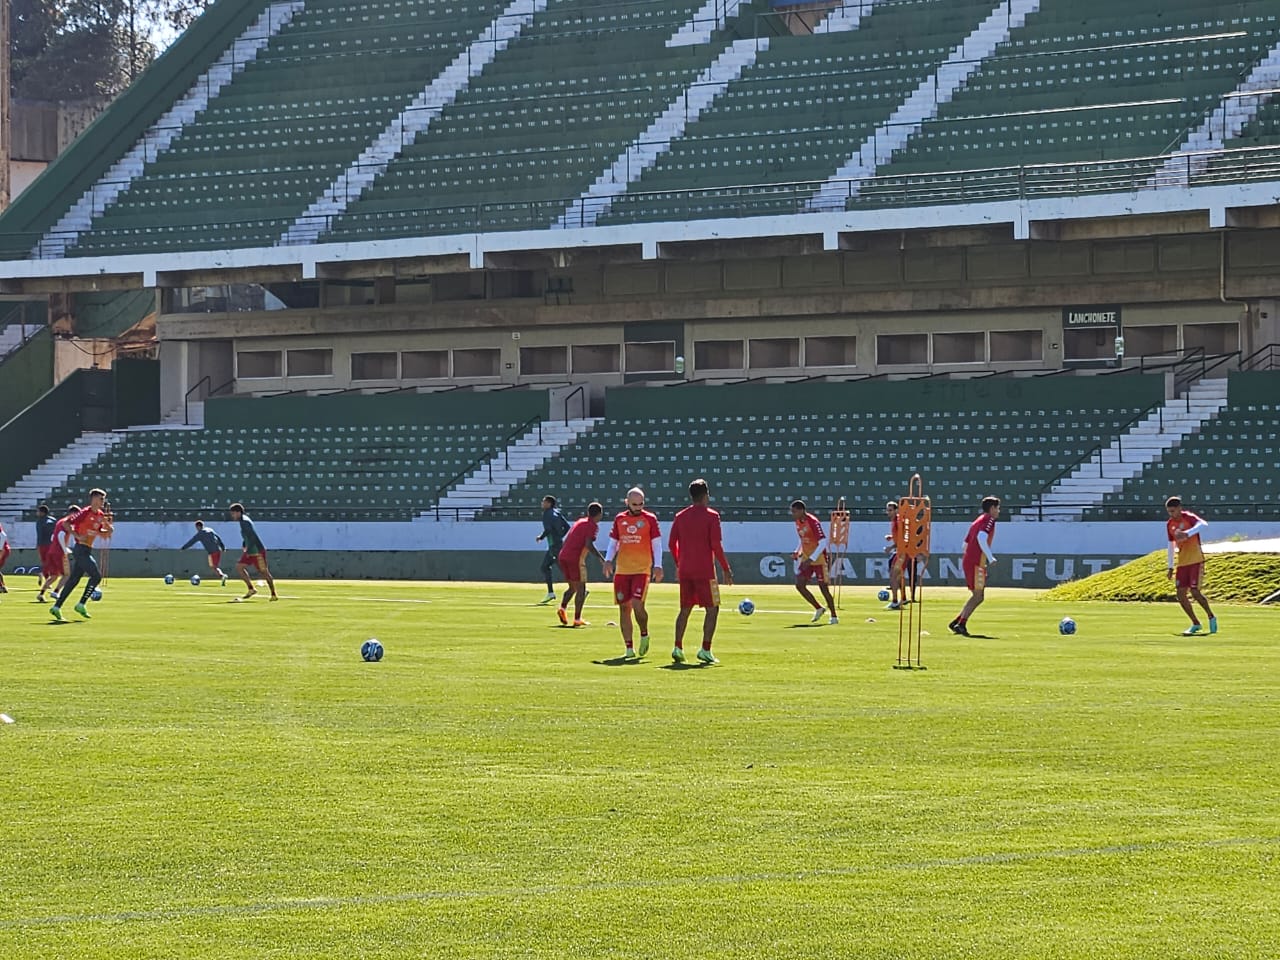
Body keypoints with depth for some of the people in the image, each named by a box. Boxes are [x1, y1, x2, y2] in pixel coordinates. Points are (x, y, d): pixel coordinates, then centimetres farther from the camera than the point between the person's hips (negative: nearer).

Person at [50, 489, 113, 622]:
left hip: (87, 550, 8)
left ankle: (56, 607, 12)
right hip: (81, 549, -8)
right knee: (96, 576, -13)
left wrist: (108, 524, -1)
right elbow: (67, 523, -14)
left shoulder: (100, 515, 12)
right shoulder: (85, 512, -11)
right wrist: (77, 536, -21)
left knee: (74, 579, 9)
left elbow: (105, 534, 19)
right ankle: (81, 605, -6)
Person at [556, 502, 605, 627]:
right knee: (581, 589, 2)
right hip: (576, 559, -7)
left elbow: (566, 540, 22)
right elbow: (589, 545, -19)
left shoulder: (579, 521, 19)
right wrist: (601, 558, -19)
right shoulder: (593, 526, -5)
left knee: (573, 587, 19)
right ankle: (577, 619, -1)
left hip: (563, 556, 7)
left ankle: (563, 608, -2)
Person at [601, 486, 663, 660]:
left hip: (642, 569, -4)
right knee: (624, 608, 3)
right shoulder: (619, 519, 11)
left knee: (637, 605, -17)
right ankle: (629, 648, 9)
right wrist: (608, 560, 0)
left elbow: (656, 544, 3)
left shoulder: (649, 519, 2)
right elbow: (613, 542, 16)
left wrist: (658, 566, -7)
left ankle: (644, 635, 11)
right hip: (621, 570, 4)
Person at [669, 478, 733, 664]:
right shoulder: (711, 516, -7)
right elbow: (716, 545, -12)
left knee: (685, 609, 14)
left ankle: (677, 647, 3)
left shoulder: (680, 516, 7)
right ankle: (705, 650, -7)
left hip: (684, 570, 5)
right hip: (704, 570, -5)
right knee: (712, 609, 2)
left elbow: (672, 543, 8)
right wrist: (726, 570, -5)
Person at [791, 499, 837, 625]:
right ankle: (818, 609, 13)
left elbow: (823, 542, -24)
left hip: (819, 559, -8)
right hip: (806, 559, 8)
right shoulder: (798, 522, 5)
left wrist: (812, 559, -28)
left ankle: (834, 617, 8)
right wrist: (797, 552, 4)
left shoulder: (813, 522, -21)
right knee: (799, 585, -3)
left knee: (823, 587, -4)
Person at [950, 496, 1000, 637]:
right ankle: (961, 624, -15)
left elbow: (965, 544, 23)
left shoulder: (977, 521, 22)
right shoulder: (989, 520, -5)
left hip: (968, 561, 9)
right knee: (978, 596, -9)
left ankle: (956, 622, 10)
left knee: (978, 596, 13)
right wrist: (990, 558, -23)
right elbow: (981, 538, -23)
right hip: (977, 563, -9)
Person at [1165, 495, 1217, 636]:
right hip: (1181, 563, 7)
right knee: (1181, 594, -1)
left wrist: (1188, 533, -47)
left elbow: (1203, 524, -33)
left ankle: (1211, 617, 7)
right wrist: (1171, 567, 18)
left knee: (1194, 591, -14)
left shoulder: (1189, 518, -11)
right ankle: (1196, 624, 12)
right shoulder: (1169, 524, 9)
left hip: (1196, 561, -7)